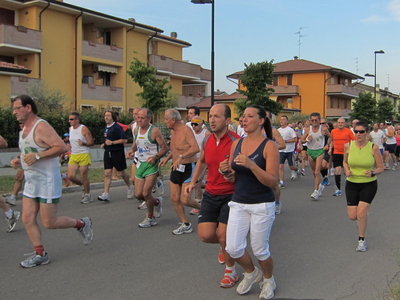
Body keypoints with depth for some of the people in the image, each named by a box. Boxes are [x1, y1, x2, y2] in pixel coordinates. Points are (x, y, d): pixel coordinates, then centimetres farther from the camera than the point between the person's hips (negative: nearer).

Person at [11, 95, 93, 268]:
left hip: (47, 182, -9)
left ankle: (82, 224, 19)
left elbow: (61, 147, -24)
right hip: (31, 182, 9)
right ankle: (40, 255, 14)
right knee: (27, 219, 4)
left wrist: (38, 156, -27)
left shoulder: (41, 127, -16)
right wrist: (19, 162, 7)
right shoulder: (24, 130, 13)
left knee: (49, 223, -3)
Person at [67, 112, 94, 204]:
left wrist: (83, 143, -27)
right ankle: (84, 186, 22)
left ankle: (87, 195, 12)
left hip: (84, 155, -6)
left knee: (84, 176, -3)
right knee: (71, 176, -4)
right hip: (73, 155, 6)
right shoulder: (70, 129, 13)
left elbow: (91, 142, -9)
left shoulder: (84, 129, -8)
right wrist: (70, 146, 13)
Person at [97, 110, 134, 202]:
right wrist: (104, 144, 11)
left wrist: (112, 142, -21)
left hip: (117, 153, -7)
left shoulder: (117, 127, -12)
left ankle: (130, 186, 32)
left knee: (121, 173, 6)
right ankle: (106, 194, -5)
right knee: (107, 173, -2)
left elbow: (124, 140, -18)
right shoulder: (106, 128, 13)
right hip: (108, 152, 7)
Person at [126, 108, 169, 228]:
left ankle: (150, 218, 14)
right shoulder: (136, 130, 6)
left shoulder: (154, 131, -14)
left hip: (151, 164, -7)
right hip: (140, 163, 7)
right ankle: (157, 202, 36)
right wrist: (131, 150, 0)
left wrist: (156, 157, -27)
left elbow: (165, 148, -12)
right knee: (138, 194, 7)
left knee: (146, 193, -8)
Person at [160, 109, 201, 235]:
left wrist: (181, 157, -36)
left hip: (188, 169, -9)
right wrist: (168, 158, 10)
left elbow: (196, 148, -29)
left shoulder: (186, 130, -16)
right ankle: (186, 225, 17)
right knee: (174, 198, 5)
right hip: (176, 169, 9)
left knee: (184, 200, -12)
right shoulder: (173, 132, 12)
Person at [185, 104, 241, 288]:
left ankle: (231, 271, 23)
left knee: (224, 236, -4)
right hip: (210, 194, 5)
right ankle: (224, 245, 35)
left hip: (231, 195, -5)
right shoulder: (207, 140, 0)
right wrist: (193, 181, 15)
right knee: (205, 235, -1)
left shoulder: (236, 142, -18)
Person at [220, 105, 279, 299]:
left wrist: (251, 165, -28)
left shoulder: (269, 146, -11)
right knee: (233, 248, -2)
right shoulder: (236, 144, 5)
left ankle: (268, 280, 37)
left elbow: (272, 182, -16)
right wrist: (227, 171, -11)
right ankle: (251, 273, 31)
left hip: (262, 205, -4)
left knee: (260, 250, 6)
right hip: (238, 203, 4)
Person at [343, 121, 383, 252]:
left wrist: (373, 173, -24)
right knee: (352, 216, 2)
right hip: (352, 184, 2)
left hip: (369, 184, -2)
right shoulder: (348, 146, -7)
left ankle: (362, 240, 10)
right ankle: (363, 215, 41)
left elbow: (381, 167, -4)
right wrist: (347, 171, -9)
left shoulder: (373, 147, -12)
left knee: (361, 213, -14)